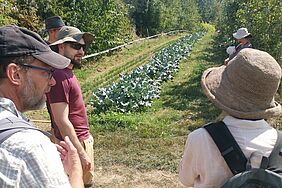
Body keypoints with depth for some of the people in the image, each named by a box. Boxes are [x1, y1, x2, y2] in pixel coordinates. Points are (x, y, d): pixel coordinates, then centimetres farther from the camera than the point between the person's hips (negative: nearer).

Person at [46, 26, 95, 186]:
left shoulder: (67, 73, 8)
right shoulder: (59, 76, -22)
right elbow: (62, 121, -25)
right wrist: (81, 153, -23)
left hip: (82, 139, 10)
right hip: (74, 144, -10)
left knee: (86, 181, 21)